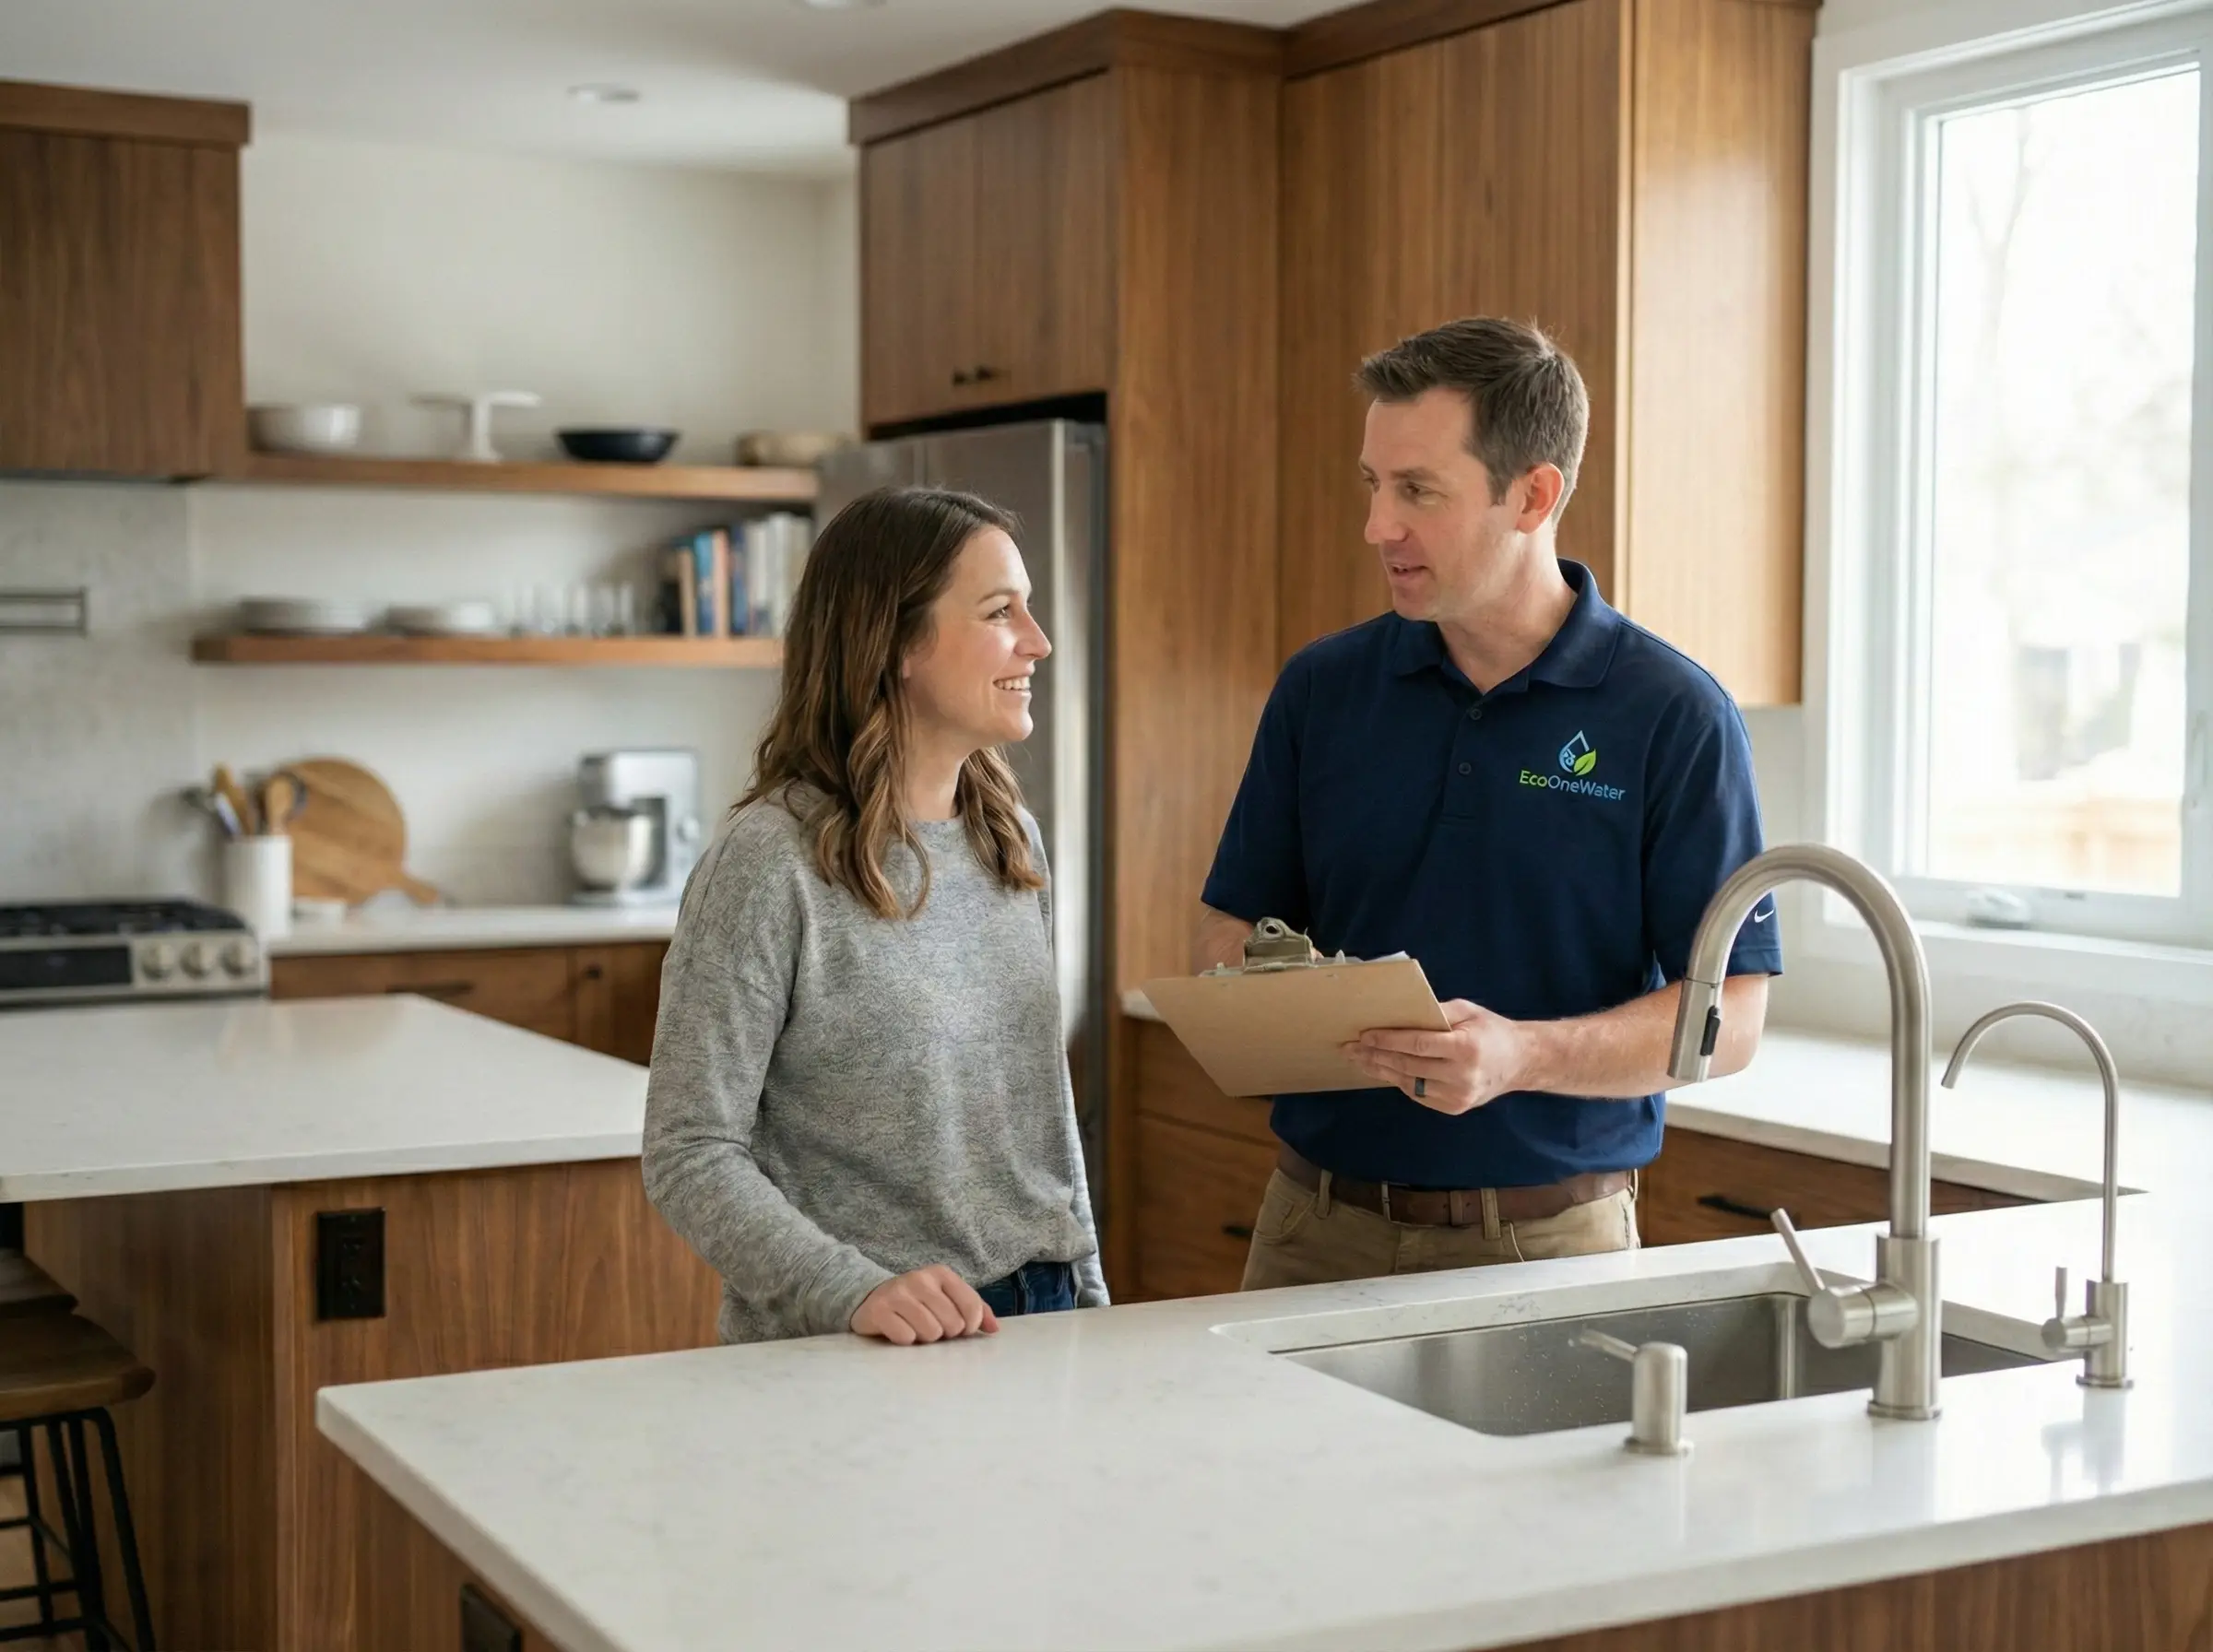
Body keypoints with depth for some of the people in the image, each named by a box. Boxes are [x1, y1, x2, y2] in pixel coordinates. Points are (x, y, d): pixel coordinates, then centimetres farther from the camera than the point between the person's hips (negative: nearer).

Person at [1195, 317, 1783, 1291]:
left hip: (1554, 1240, -3)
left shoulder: (1675, 716, -8)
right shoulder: (1321, 690, 3)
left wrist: (1522, 1055, -25)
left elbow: (1730, 1016, -9)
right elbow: (1230, 929, 9)